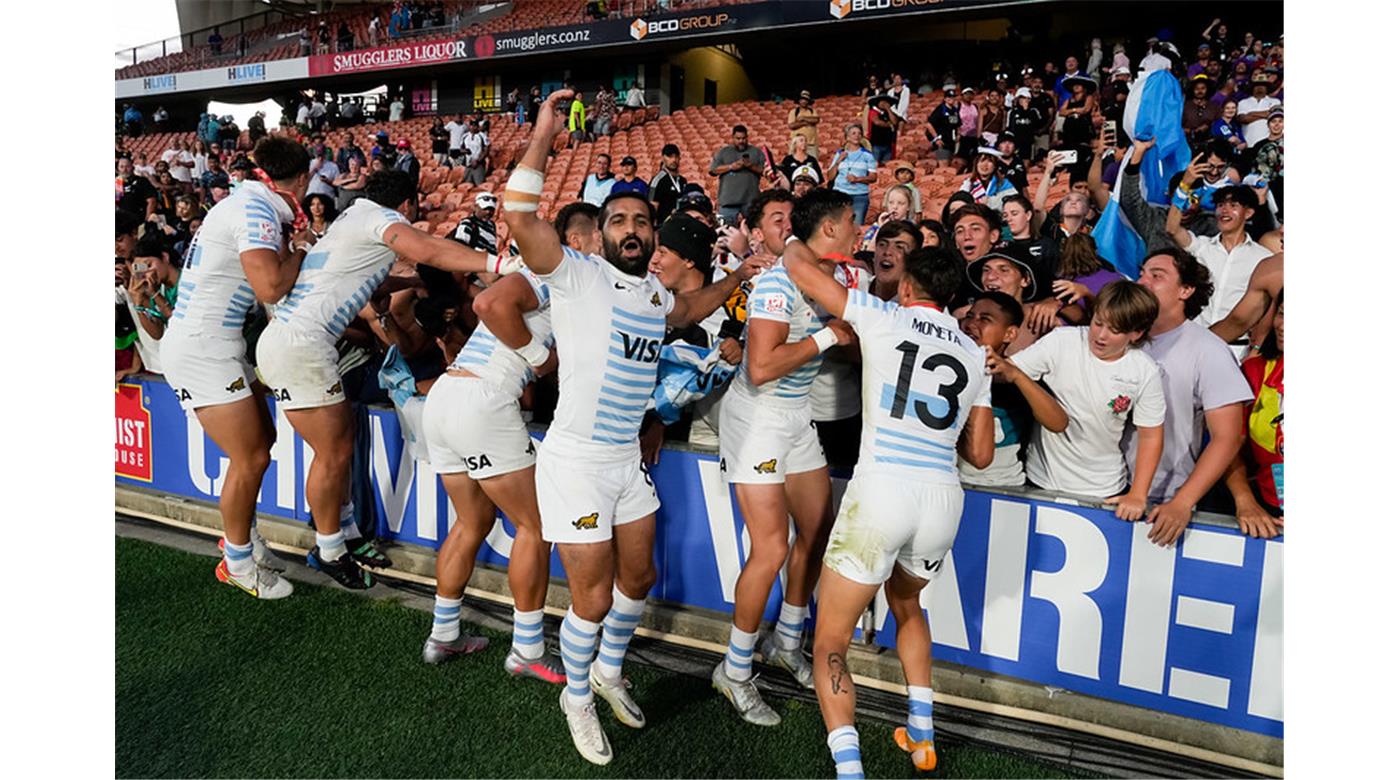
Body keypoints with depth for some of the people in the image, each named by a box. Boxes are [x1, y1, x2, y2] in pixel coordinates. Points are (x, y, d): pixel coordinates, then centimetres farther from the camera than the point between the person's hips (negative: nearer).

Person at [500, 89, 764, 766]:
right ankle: (577, 697, 31)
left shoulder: (654, 291, 8)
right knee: (592, 598, 3)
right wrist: (543, 138, -30)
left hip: (629, 462, 7)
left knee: (638, 578, 21)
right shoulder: (578, 275, -13)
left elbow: (683, 311, 32)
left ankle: (609, 670, 47)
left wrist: (734, 279, 23)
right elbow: (519, 217, -29)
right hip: (575, 464, -7)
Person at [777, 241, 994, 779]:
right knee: (905, 602, 35)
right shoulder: (974, 354, 15)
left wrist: (796, 239, 29)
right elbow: (980, 454, 17)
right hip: (943, 499, 5)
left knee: (830, 645, 8)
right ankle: (921, 735, 35)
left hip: (879, 491, -5)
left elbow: (799, 266, 7)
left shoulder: (884, 317, 3)